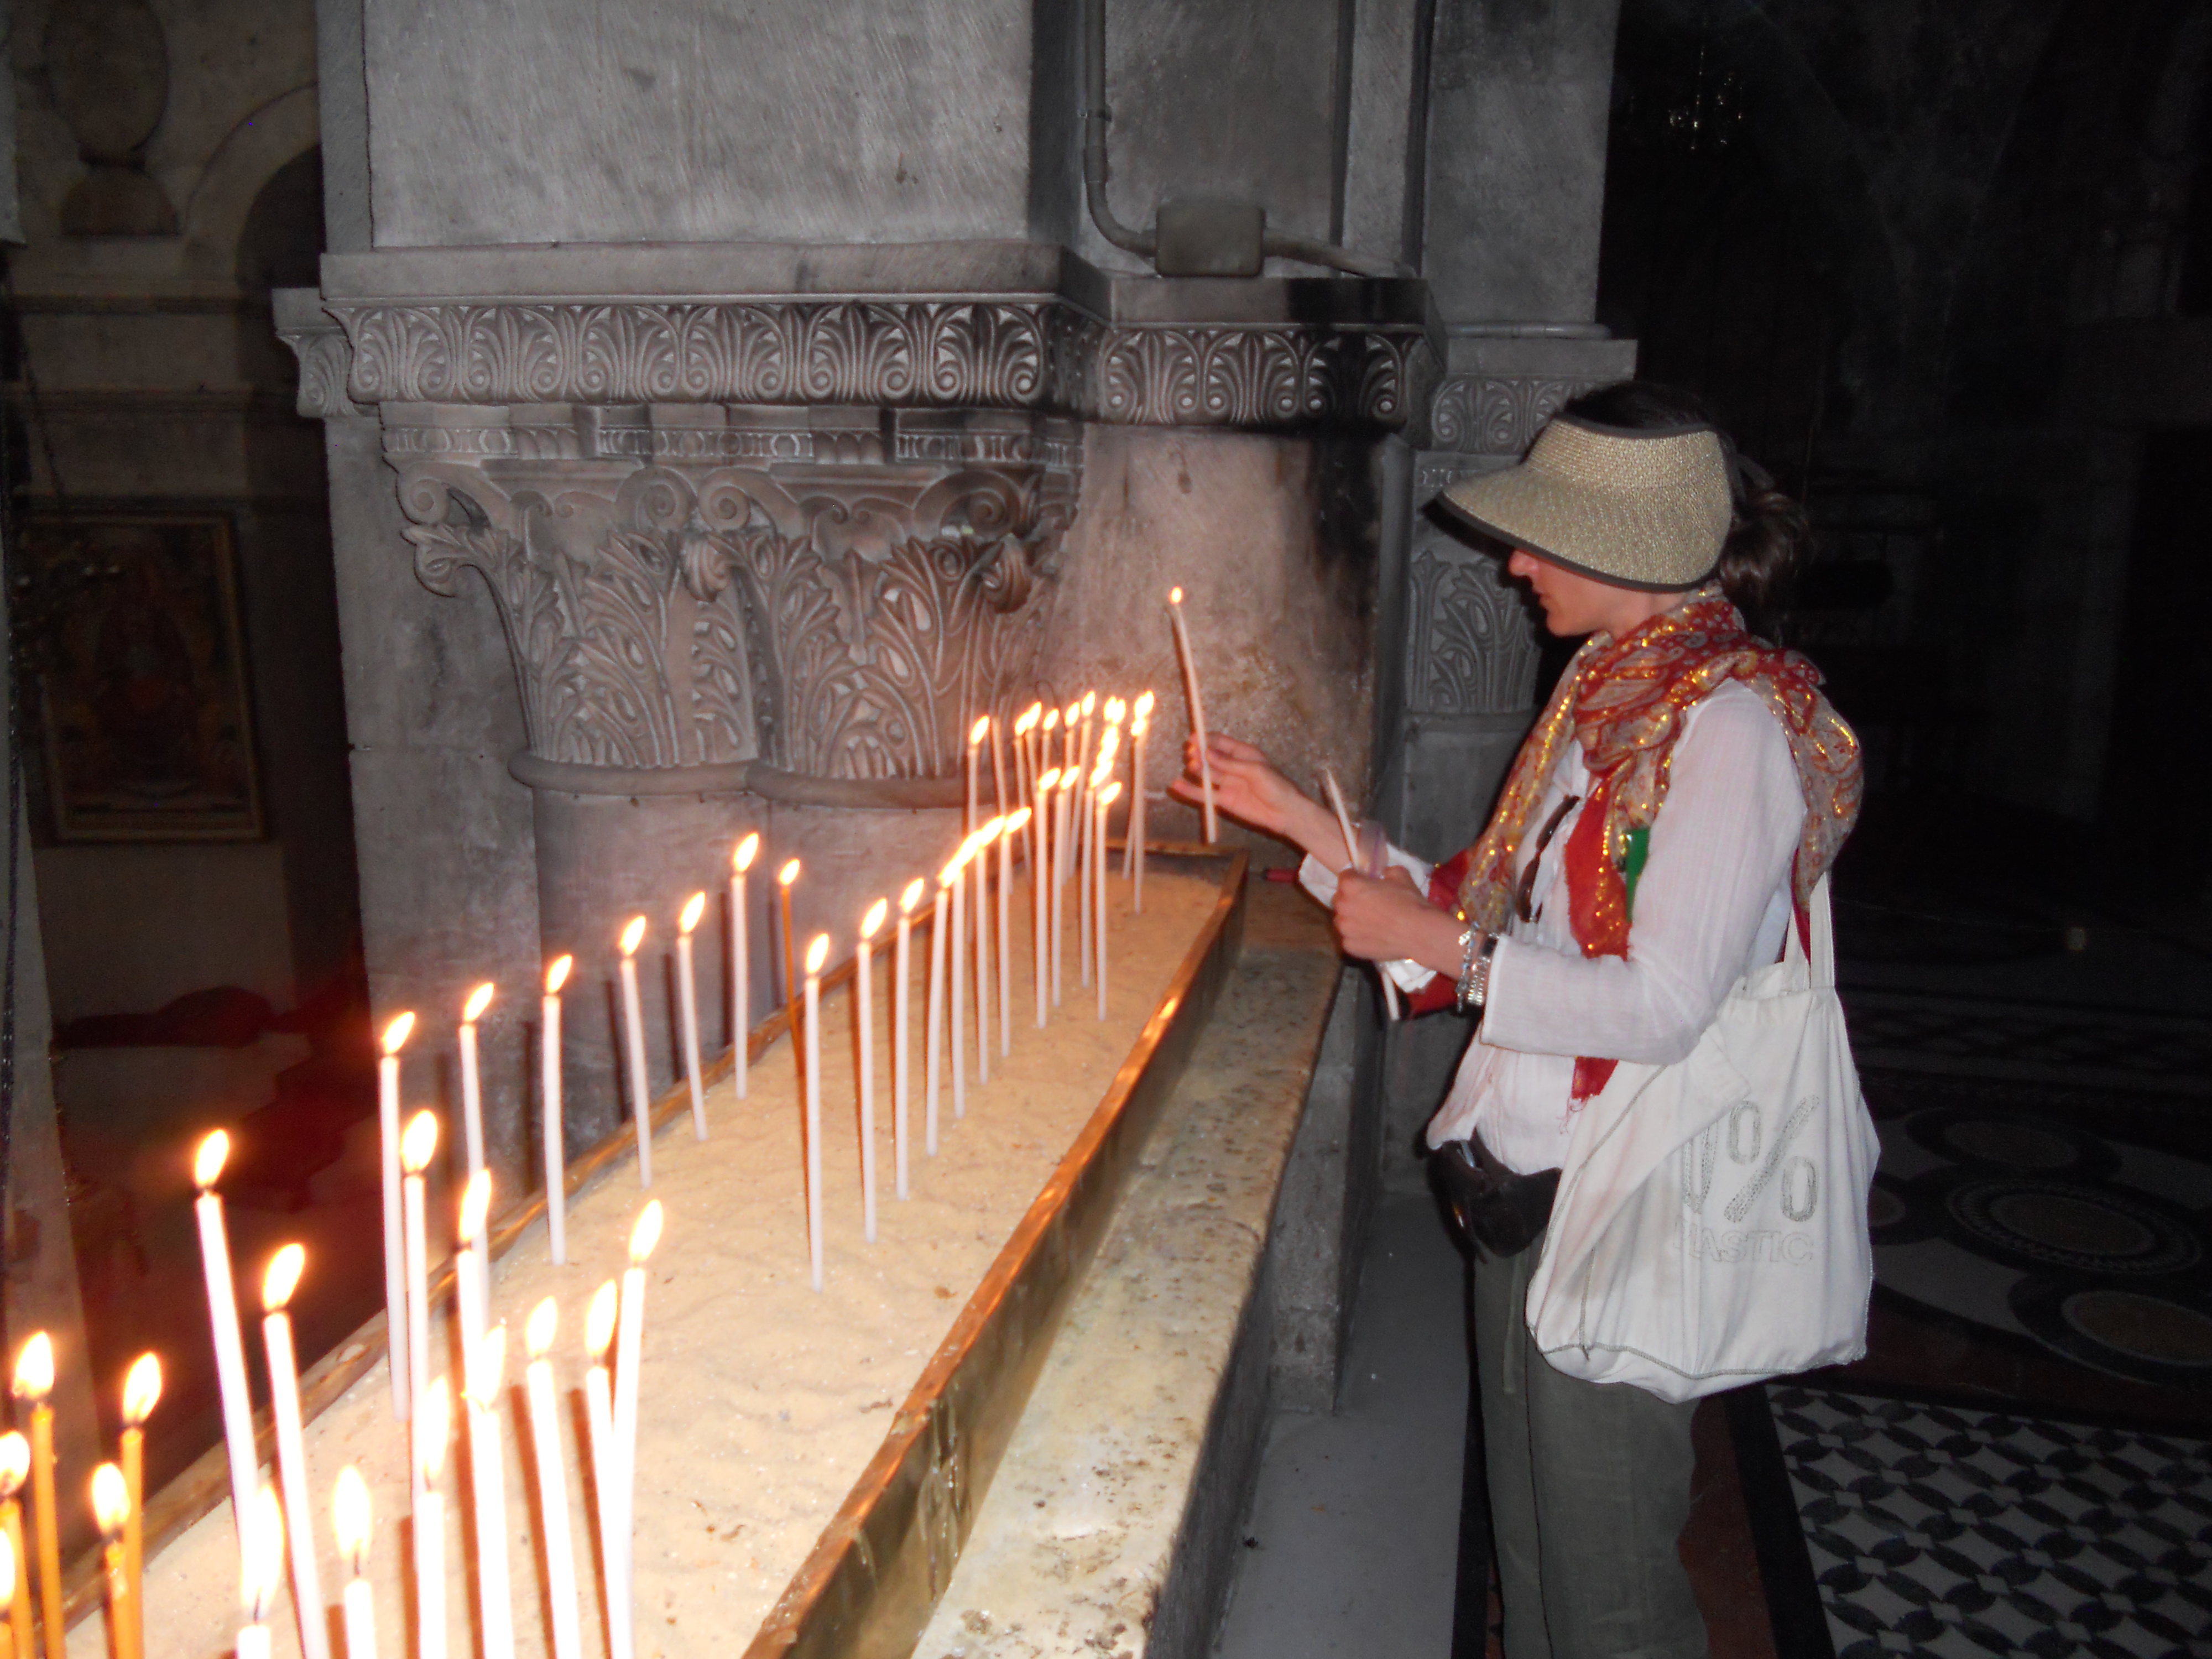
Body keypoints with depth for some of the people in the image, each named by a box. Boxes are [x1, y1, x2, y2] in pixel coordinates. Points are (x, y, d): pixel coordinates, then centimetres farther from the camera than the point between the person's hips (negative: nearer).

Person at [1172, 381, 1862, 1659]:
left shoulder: (1730, 725, -19)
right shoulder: (1609, 692, 9)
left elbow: (1666, 1010, -24)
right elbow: (1493, 910, 12)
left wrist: (1445, 951, -19)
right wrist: (1305, 823, 8)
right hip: (1524, 1173, 9)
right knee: (1527, 1546, 23)